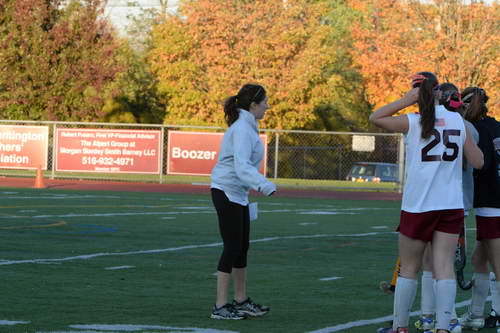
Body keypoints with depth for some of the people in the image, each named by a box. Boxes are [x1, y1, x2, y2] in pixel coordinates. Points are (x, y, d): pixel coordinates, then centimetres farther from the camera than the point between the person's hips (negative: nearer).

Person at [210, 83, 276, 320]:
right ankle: (220, 307, -4)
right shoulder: (242, 129, -19)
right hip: (227, 192, -10)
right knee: (232, 248, -8)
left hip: (238, 194, 10)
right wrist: (264, 185, -40)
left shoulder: (247, 126, 12)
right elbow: (242, 166, -30)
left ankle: (241, 301, 22)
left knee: (242, 247, 14)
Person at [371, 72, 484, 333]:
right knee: (444, 267, -1)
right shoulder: (458, 121, 4)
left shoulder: (413, 123, -6)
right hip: (452, 205, 2)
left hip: (418, 205, -2)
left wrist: (406, 100, 2)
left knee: (409, 268, 9)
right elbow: (477, 161, 7)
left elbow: (375, 118, 7)